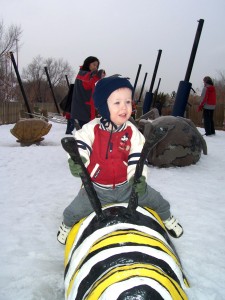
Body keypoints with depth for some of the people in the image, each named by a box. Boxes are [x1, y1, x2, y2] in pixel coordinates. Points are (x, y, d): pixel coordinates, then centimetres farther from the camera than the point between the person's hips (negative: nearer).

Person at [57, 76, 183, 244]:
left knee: (158, 201, 9)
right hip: (97, 189, -1)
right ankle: (67, 225, 37)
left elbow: (137, 156, -11)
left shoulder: (132, 132, -9)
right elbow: (80, 144, -18)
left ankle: (166, 218, 44)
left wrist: (138, 177, -24)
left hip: (126, 185, 2)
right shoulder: (92, 128, -14)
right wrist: (76, 160, -39)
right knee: (74, 211, 0)